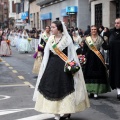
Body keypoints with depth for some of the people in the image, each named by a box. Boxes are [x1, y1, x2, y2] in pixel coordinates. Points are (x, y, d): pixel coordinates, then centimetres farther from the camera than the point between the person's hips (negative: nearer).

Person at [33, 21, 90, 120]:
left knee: (64, 87, -2)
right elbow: (47, 54, 11)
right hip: (52, 66, 4)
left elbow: (72, 54, -3)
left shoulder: (67, 39, -3)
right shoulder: (50, 39, 8)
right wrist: (45, 67, 6)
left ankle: (67, 112, 10)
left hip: (63, 66, -4)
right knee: (52, 87, 3)